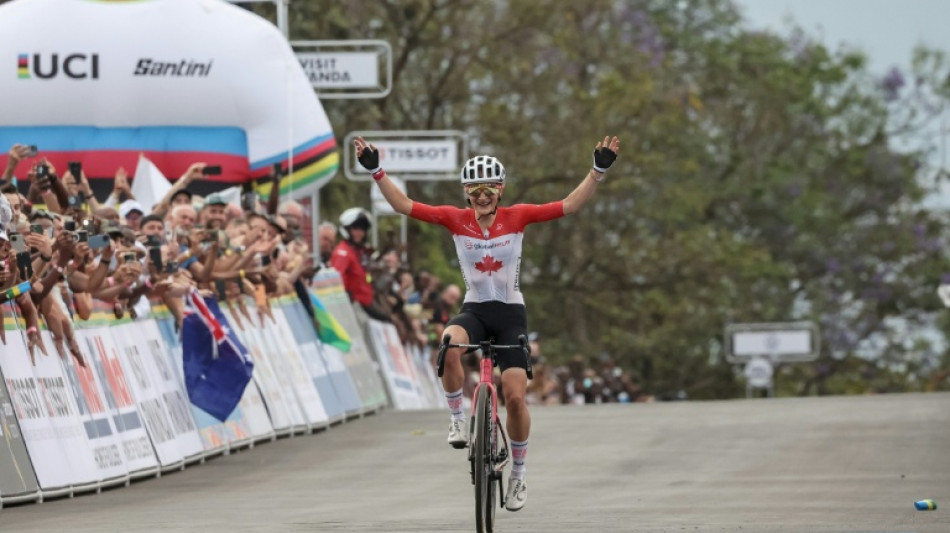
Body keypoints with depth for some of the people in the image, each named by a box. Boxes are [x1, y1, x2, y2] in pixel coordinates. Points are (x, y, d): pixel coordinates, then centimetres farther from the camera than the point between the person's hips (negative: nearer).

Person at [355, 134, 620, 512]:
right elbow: (404, 206, -7)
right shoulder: (455, 219, -5)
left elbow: (569, 206, -9)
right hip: (474, 310, 0)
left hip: (510, 313, 0)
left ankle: (518, 476, 12)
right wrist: (375, 171, -17)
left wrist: (599, 170, -18)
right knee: (449, 347, -36)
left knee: (515, 397, -7)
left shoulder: (517, 217, -6)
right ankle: (457, 418, -14)